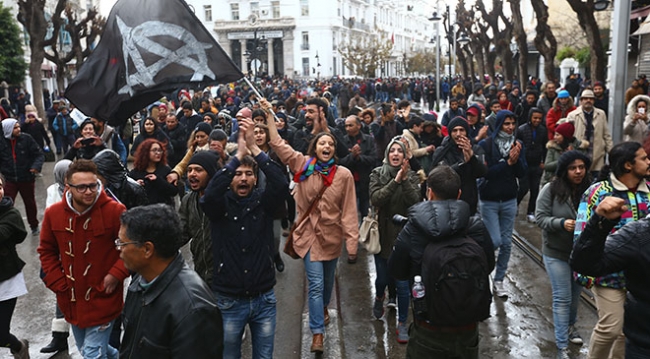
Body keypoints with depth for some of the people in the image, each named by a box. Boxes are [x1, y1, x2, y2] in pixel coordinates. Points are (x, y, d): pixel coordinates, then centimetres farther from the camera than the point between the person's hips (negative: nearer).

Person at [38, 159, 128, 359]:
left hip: (103, 299, -5)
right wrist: (58, 284, 1)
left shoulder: (115, 211, -19)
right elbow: (47, 252, 8)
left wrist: (116, 275, -18)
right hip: (71, 299, 6)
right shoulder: (53, 213, -5)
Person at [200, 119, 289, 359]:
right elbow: (211, 193, -27)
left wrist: (254, 147, -24)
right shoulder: (220, 205, -4)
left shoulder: (263, 202, -2)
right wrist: (239, 154, -26)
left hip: (264, 299, 1)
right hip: (229, 301, -1)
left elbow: (282, 185, -21)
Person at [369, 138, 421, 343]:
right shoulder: (377, 174, -3)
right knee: (382, 277, 14)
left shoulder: (411, 176, -1)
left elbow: (415, 201, -16)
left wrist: (404, 179, -27)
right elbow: (375, 198, -19)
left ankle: (402, 323, 18)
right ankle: (379, 298, 49)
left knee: (402, 283, 0)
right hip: (382, 234, 1)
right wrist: (395, 180, -27)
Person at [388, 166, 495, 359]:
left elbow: (397, 272, -3)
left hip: (428, 328, -1)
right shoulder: (477, 228, -15)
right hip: (468, 325, 2)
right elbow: (488, 266, 3)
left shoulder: (411, 231, -18)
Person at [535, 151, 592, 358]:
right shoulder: (550, 190, -14)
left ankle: (570, 326, 48)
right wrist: (561, 223, -29)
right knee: (562, 298, 1)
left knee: (576, 295, 21)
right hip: (557, 253, -3)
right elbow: (540, 218, -13)